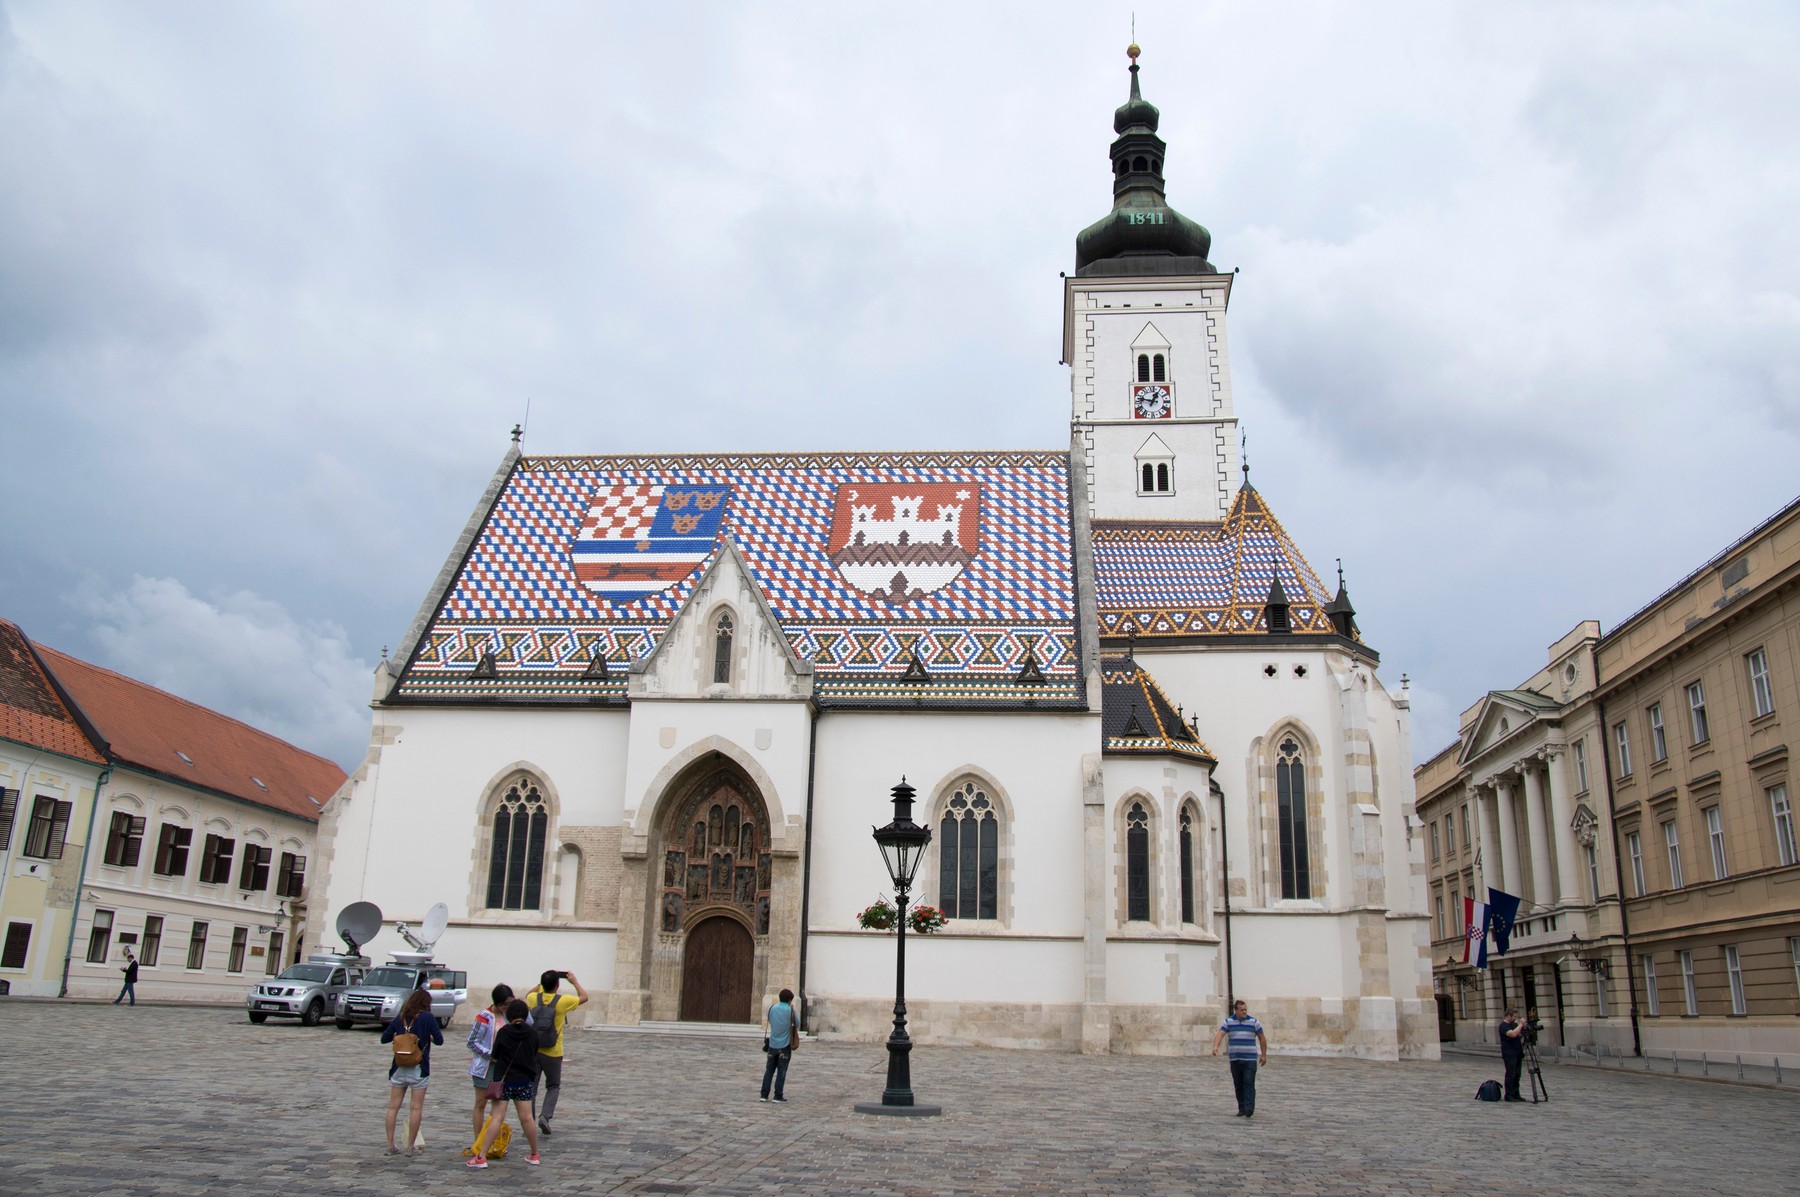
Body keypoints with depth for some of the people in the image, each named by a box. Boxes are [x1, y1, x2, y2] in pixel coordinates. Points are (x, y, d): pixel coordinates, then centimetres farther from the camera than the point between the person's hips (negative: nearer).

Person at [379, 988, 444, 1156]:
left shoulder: (400, 1018, 5)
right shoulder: (427, 1017, -7)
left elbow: (384, 1038, 9)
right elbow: (439, 1040, -7)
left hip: (399, 1067, 4)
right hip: (418, 1068, -4)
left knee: (393, 1107, 10)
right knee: (417, 1108, 3)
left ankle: (390, 1145, 10)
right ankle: (411, 1146, 4)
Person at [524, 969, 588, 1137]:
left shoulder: (533, 998, -5)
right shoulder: (563, 1001, -13)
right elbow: (584, 997, 4)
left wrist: (541, 984, 21)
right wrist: (574, 981, 14)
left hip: (533, 1050, 2)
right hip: (552, 1053, -2)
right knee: (553, 1087, 15)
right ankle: (545, 1116, -4)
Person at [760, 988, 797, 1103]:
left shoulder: (772, 1008, 3)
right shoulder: (790, 1010, -9)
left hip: (772, 1045, 4)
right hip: (785, 1045, -4)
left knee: (769, 1070, 11)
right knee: (781, 1072, 3)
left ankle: (764, 1094, 10)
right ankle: (778, 1096, 4)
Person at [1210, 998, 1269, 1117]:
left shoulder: (1254, 1022, 2)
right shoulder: (1228, 1022, 3)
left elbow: (1262, 1038, 10)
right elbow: (1220, 1034, -8)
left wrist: (1264, 1055, 10)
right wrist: (1215, 1046, -25)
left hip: (1250, 1059, -2)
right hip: (1235, 1059, 2)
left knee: (1249, 1083, -11)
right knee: (1238, 1085, 7)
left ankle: (1249, 1108, -16)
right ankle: (1242, 1108, 15)